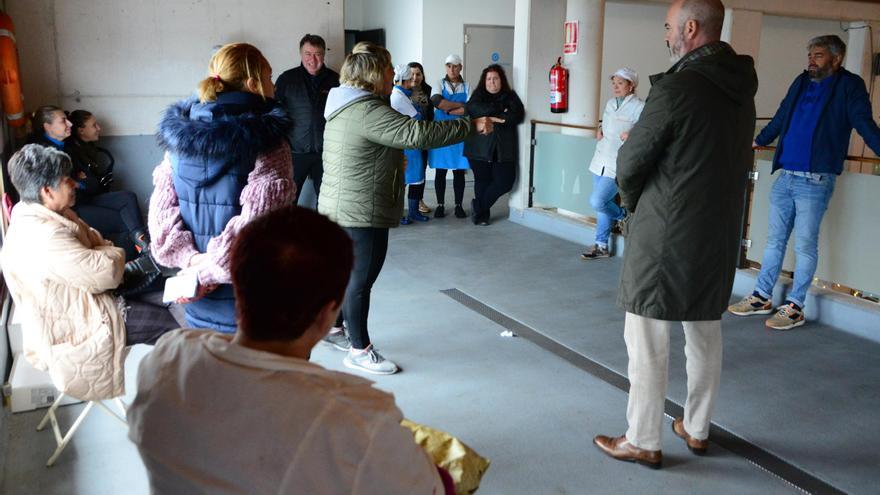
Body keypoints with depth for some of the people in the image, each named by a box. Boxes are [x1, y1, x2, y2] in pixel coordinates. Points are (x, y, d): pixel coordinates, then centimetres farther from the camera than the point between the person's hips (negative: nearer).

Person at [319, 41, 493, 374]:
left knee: (347, 273, 22)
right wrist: (471, 126, -21)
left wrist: (394, 161, 23)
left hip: (339, 207, 10)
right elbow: (418, 134, -27)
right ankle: (360, 351, 12)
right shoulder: (368, 112, -21)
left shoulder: (344, 107, 12)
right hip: (363, 213, -10)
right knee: (361, 280, 0)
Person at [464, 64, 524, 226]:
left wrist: (494, 118, -11)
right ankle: (482, 214, 20)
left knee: (505, 181, -5)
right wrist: (501, 111, -11)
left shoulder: (510, 96, 12)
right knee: (483, 181, 2)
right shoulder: (478, 96, 10)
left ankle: (479, 207, 15)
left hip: (503, 149, 1)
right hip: (481, 148, -1)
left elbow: (518, 115, -5)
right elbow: (472, 109, -12)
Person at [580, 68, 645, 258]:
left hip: (618, 166, -7)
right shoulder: (610, 104, 12)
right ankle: (601, 246, 22)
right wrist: (600, 129, 10)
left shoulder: (639, 107, -11)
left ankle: (623, 216, 16)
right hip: (600, 162, 7)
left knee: (597, 202, -16)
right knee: (601, 205, 12)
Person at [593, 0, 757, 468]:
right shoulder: (741, 89, 7)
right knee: (705, 334, 17)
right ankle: (696, 429, 31)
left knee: (647, 339, 2)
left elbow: (630, 164, -13)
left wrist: (632, 201, 9)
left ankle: (643, 442, 12)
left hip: (664, 234, -8)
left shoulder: (677, 87, -17)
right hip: (720, 232, 8)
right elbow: (736, 161, 13)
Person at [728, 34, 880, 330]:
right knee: (775, 239, 10)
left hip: (816, 181, -6)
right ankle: (761, 298, 19)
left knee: (805, 245, -1)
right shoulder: (801, 82, 14)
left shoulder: (849, 86, -1)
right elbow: (780, 119, 25)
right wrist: (757, 141, 32)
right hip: (785, 177, 6)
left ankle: (795, 307, 9)